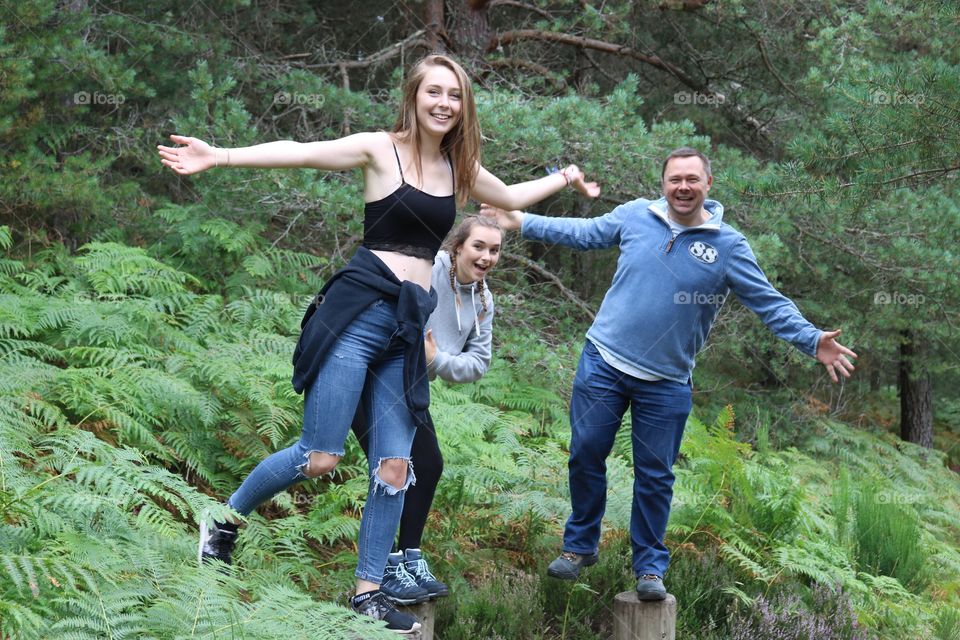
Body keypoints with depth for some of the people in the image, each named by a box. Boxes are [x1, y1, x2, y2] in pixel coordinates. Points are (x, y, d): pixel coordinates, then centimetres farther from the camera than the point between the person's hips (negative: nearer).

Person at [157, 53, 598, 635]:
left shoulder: (460, 167, 15)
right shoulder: (379, 149, -2)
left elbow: (510, 198, 35)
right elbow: (299, 153, -13)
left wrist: (563, 179, 40)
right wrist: (220, 157, -23)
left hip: (409, 326, 6)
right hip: (360, 311, -6)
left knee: (395, 466, 3)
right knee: (320, 459, -9)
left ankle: (369, 592, 13)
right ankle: (223, 522, 15)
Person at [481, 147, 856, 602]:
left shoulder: (728, 246, -6)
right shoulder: (635, 216, 0)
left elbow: (769, 302, -4)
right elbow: (583, 233, 14)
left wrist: (812, 341, -15)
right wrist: (523, 222, 13)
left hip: (666, 382, -2)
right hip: (602, 363, 2)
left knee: (654, 476, 5)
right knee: (585, 456, 8)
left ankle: (650, 567, 22)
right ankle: (580, 546, 27)